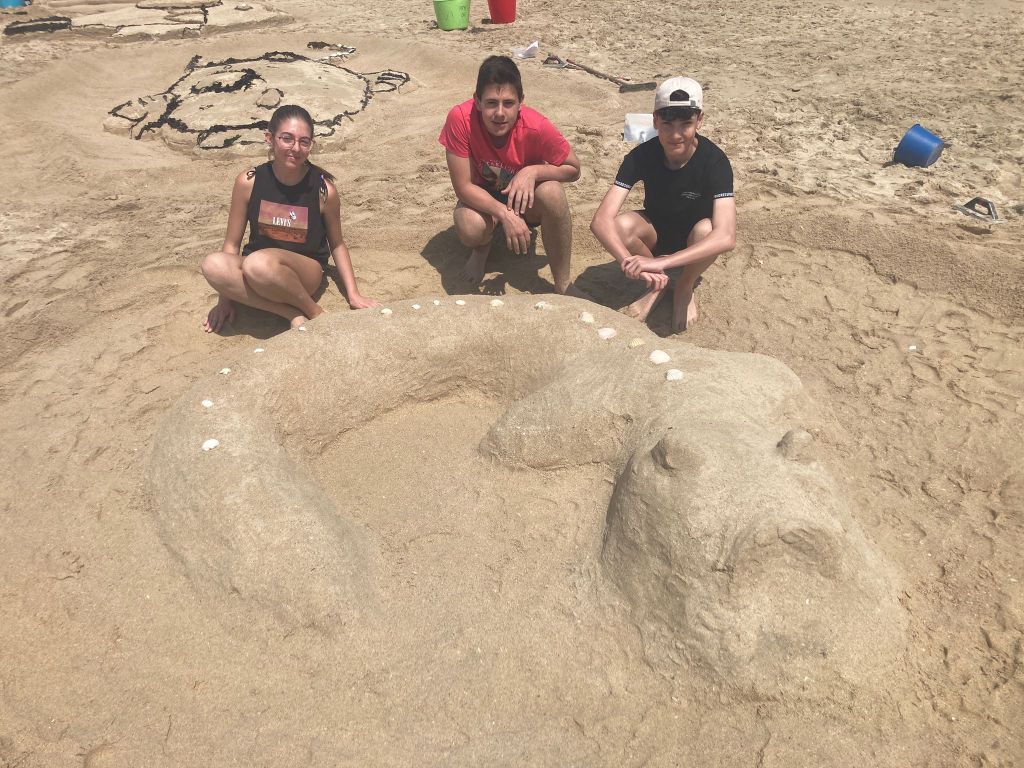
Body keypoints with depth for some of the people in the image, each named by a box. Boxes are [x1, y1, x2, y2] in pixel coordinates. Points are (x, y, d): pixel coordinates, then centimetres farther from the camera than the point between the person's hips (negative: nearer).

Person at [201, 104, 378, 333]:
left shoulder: (324, 189, -11)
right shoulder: (248, 182, -8)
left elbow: (336, 244, 4)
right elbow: (232, 243, 1)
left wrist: (353, 294, -1)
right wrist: (225, 299, 0)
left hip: (306, 272, -3)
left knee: (258, 264, -37)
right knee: (213, 265, -31)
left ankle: (314, 312, -13)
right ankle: (293, 314, -22)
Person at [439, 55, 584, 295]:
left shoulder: (537, 127, -27)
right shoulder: (460, 118, -28)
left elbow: (573, 169, -12)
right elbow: (463, 187, -23)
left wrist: (533, 171, -30)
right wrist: (504, 214, -37)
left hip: (526, 199, 1)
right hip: (483, 199, 0)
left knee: (552, 192, -33)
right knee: (470, 228, -35)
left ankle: (563, 284, -16)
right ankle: (482, 248, 6)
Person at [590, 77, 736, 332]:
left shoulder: (715, 161, -28)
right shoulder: (642, 156, -23)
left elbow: (726, 237, -40)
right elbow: (601, 220, -33)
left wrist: (660, 262, -52)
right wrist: (628, 262, -52)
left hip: (692, 243, -1)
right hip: (656, 231, 2)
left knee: (705, 229, -37)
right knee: (621, 225, -31)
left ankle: (684, 288, -4)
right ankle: (657, 285, -3)